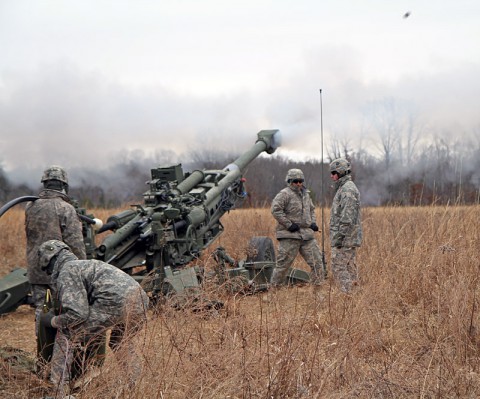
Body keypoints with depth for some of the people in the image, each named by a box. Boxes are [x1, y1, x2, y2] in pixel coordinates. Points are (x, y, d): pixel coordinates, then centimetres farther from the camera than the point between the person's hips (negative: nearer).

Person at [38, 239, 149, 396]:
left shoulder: (66, 272, 9)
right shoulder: (88, 264, 34)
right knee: (119, 341, 36)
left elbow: (78, 314, -3)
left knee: (65, 334, 8)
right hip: (141, 302, 8)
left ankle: (59, 391, 4)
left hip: (116, 304, -8)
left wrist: (53, 321, 15)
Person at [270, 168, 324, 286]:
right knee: (283, 263, -1)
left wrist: (313, 222, 11)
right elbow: (275, 209, -18)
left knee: (316, 261, 5)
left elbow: (311, 209, 30)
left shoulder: (306, 194, 16)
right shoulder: (285, 194, -9)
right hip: (290, 236, -7)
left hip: (307, 234, 7)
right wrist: (289, 224, -19)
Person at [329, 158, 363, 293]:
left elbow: (347, 217, -23)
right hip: (351, 238, 10)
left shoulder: (348, 189, -16)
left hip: (345, 238, -10)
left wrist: (340, 236, -22)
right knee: (350, 267, 12)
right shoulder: (344, 188, 18)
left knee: (338, 268, -8)